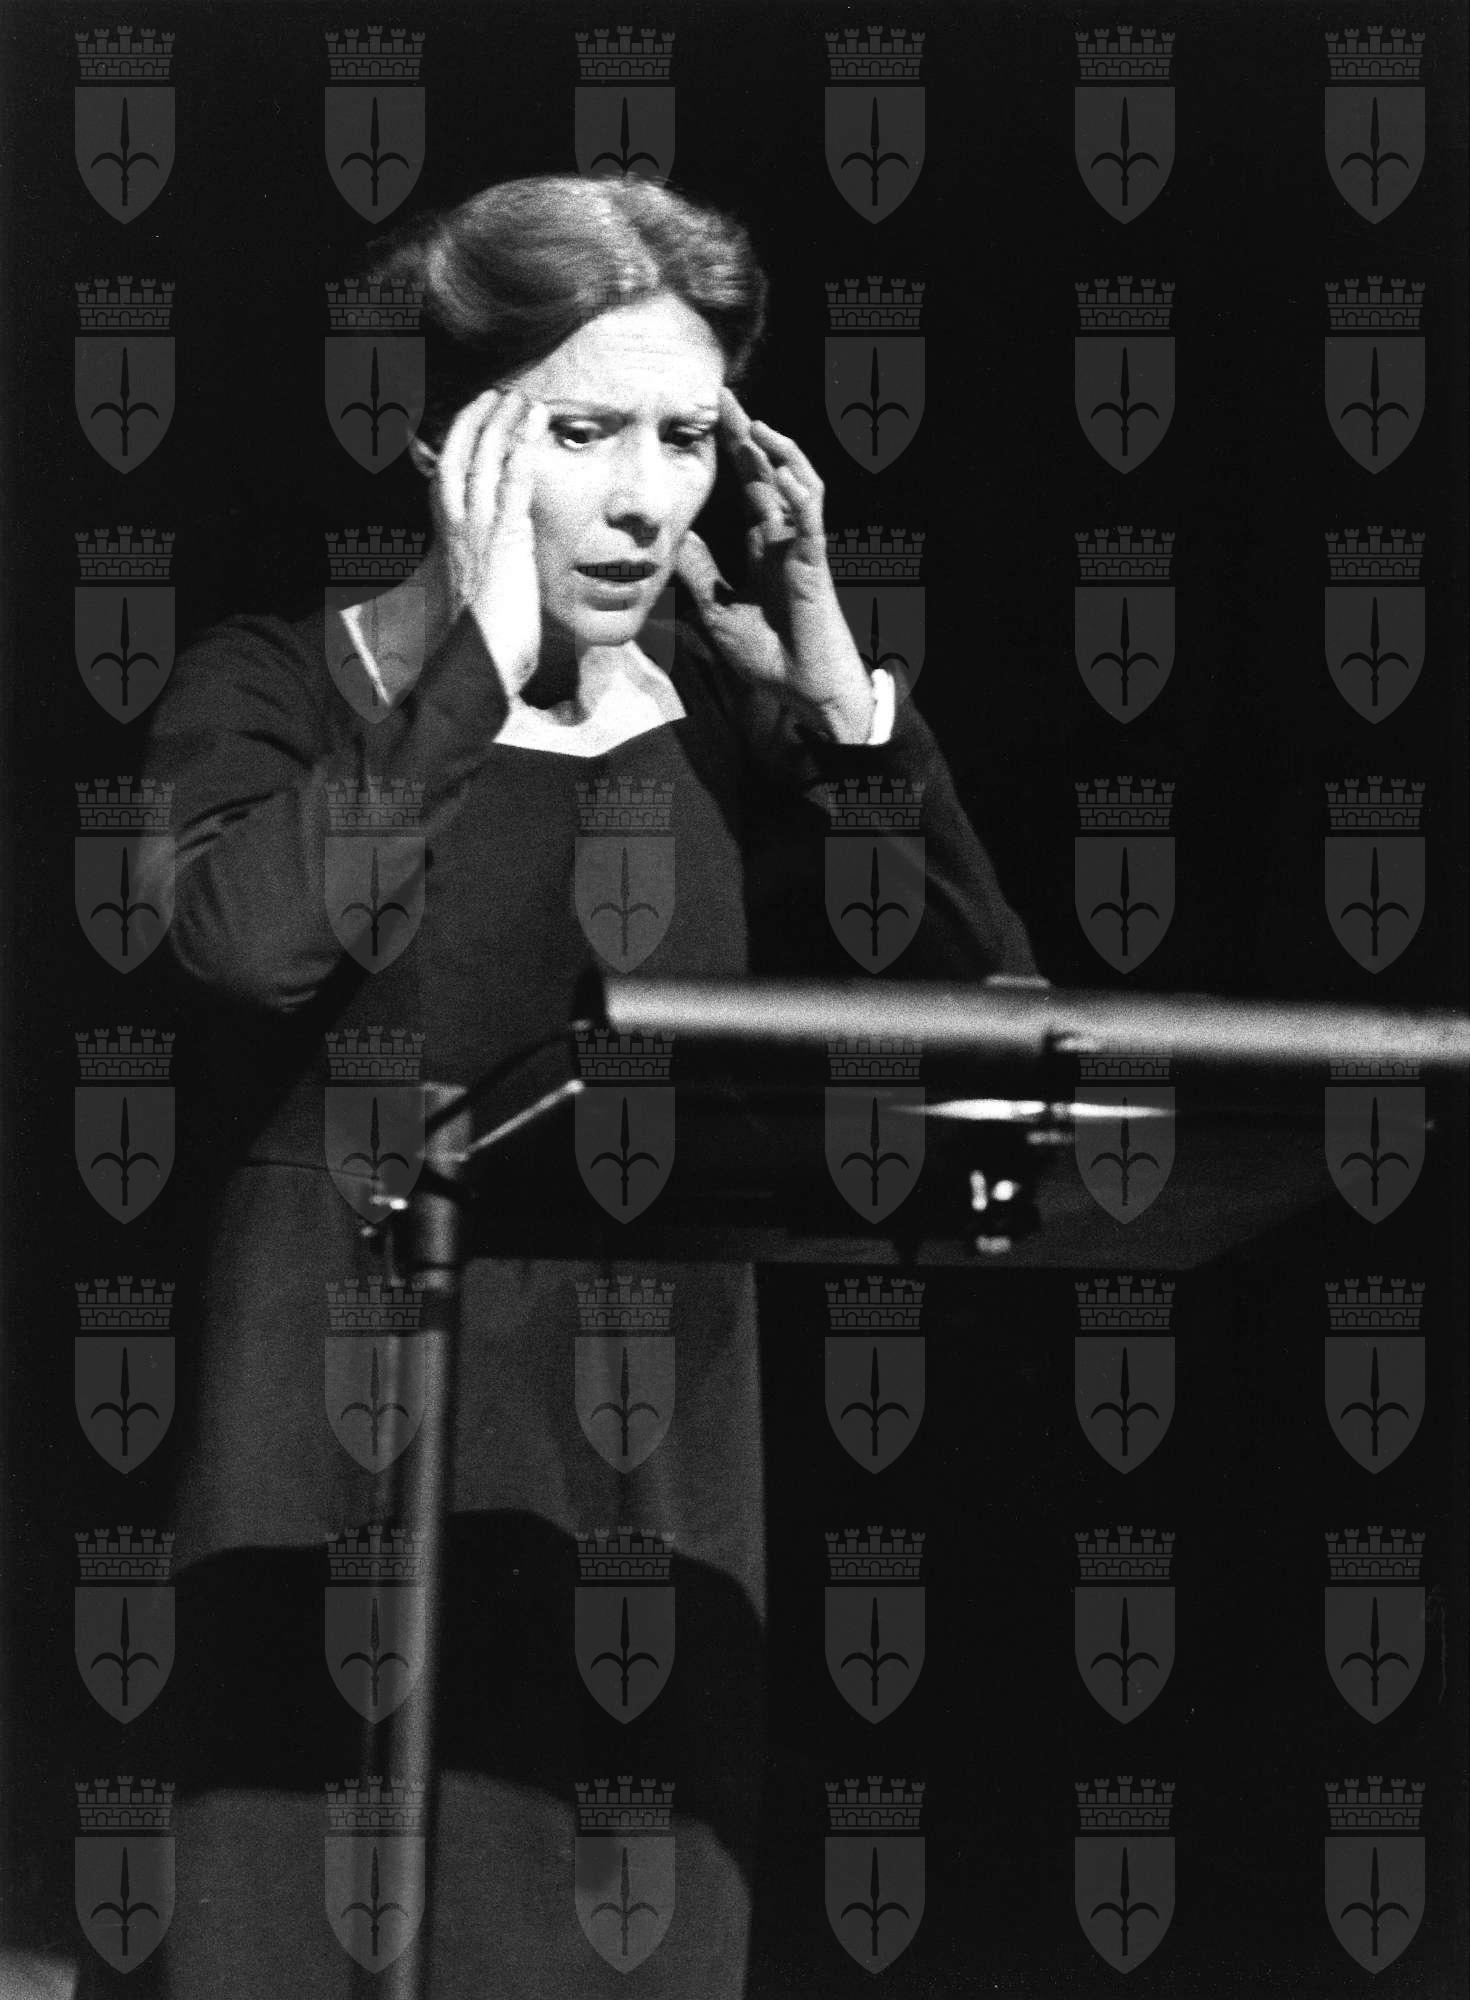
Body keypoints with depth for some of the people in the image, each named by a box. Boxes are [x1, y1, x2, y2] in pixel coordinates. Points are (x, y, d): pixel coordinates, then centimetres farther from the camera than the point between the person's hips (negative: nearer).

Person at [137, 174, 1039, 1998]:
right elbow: (258, 937, -23)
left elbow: (987, 1006, 2)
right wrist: (482, 663, -15)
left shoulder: (720, 719, 9)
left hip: (649, 1465, 4)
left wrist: (834, 681, -5)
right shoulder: (273, 689, -1)